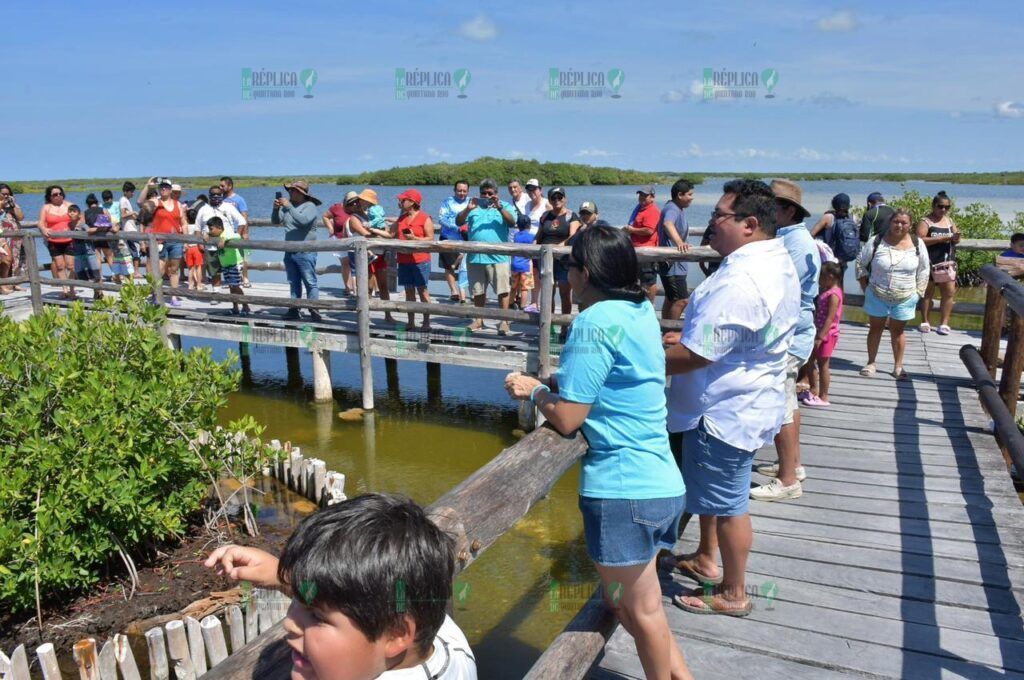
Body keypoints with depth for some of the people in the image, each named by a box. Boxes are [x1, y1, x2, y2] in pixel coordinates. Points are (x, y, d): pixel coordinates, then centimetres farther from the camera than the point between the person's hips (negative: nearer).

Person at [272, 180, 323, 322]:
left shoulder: (310, 206, -8)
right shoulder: (288, 205, 12)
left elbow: (303, 220, -26)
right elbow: (275, 221, 9)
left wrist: (289, 207, -23)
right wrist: (276, 209, -8)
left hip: (305, 252, -7)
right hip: (290, 251, 7)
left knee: (310, 282, -7)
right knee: (294, 283, 11)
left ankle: (314, 311, -6)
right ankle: (294, 310, 17)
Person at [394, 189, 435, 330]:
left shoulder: (425, 218, -4)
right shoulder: (401, 218, 15)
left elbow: (431, 239, -9)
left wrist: (415, 238, -21)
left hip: (420, 261, -6)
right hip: (404, 260, 6)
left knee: (422, 291, -4)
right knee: (409, 291, 8)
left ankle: (426, 322, 1)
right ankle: (411, 322, 13)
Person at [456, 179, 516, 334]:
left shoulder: (505, 206, 8)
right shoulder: (473, 207, 14)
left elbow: (512, 223, -10)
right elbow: (458, 222, 4)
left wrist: (499, 208, -21)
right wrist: (468, 209, -12)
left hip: (498, 257, -3)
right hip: (475, 257, 3)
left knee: (502, 290, -4)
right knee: (478, 291, 11)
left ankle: (504, 321, 2)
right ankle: (479, 320, 22)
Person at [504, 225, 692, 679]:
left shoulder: (596, 321, -17)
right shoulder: (642, 311, 9)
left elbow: (566, 418, -17)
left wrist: (535, 391, 2)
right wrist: (557, 383, 9)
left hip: (622, 489, -9)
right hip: (663, 483, 9)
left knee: (639, 610, 12)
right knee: (630, 604, 23)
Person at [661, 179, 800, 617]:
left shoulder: (740, 281, -30)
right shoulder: (778, 262, 5)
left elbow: (692, 357, -29)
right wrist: (689, 335, 11)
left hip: (726, 412, -11)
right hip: (742, 401, 11)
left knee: (726, 502, 7)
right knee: (710, 487, 25)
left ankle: (733, 594, 26)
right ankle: (705, 560, 44)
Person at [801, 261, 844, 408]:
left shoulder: (833, 295, -20)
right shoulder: (826, 291, 9)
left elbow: (829, 319, -24)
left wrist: (820, 338, -26)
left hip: (827, 334, -9)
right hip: (819, 332, 9)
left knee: (822, 365, -1)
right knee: (810, 361, 17)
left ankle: (823, 397, 9)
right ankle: (813, 391, 30)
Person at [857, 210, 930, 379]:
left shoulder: (918, 244, -4)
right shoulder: (877, 241, -9)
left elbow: (923, 270, 5)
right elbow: (861, 264, 0)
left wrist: (917, 293, 1)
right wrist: (866, 288, -2)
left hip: (905, 299, 1)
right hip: (877, 297, 0)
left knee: (897, 330, 10)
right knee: (875, 328, 10)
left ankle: (898, 366, 20)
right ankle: (871, 362, 22)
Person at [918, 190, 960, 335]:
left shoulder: (949, 220, 13)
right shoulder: (925, 221, -5)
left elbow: (956, 239, 13)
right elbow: (920, 240, -17)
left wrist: (955, 238, -11)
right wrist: (942, 238, -21)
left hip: (947, 262, 5)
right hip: (929, 263, -5)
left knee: (949, 292, 0)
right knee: (927, 292, 6)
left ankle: (944, 323, 6)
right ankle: (925, 322, 14)